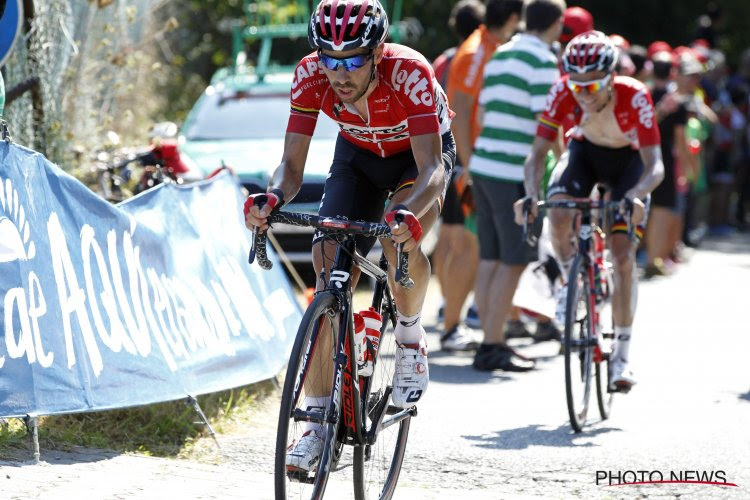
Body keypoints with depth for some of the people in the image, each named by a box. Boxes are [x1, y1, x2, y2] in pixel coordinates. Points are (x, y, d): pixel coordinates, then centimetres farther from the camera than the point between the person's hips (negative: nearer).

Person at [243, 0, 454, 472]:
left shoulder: (410, 73, -37)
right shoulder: (311, 75, -28)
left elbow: (431, 168, -42)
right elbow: (292, 164, -26)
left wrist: (409, 213, -63)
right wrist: (273, 199, -48)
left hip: (421, 152, -3)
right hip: (358, 155, 3)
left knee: (401, 242, -34)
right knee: (330, 272, -13)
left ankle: (410, 337, -3)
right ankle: (318, 424, -10)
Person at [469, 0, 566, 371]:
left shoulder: (500, 55, 14)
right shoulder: (542, 61, -10)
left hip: (483, 164, 8)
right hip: (514, 173, -8)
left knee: (490, 260, 11)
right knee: (512, 263, -3)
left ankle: (492, 342, 15)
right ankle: (492, 347, -3)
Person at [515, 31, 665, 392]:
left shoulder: (634, 96, -36)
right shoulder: (563, 92, -30)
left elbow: (655, 166, -37)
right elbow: (537, 153, -30)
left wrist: (634, 196, -57)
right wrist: (531, 195, -48)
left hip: (628, 160, -2)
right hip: (585, 151, 2)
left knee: (623, 257, -12)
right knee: (558, 219, -28)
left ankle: (622, 352, -1)